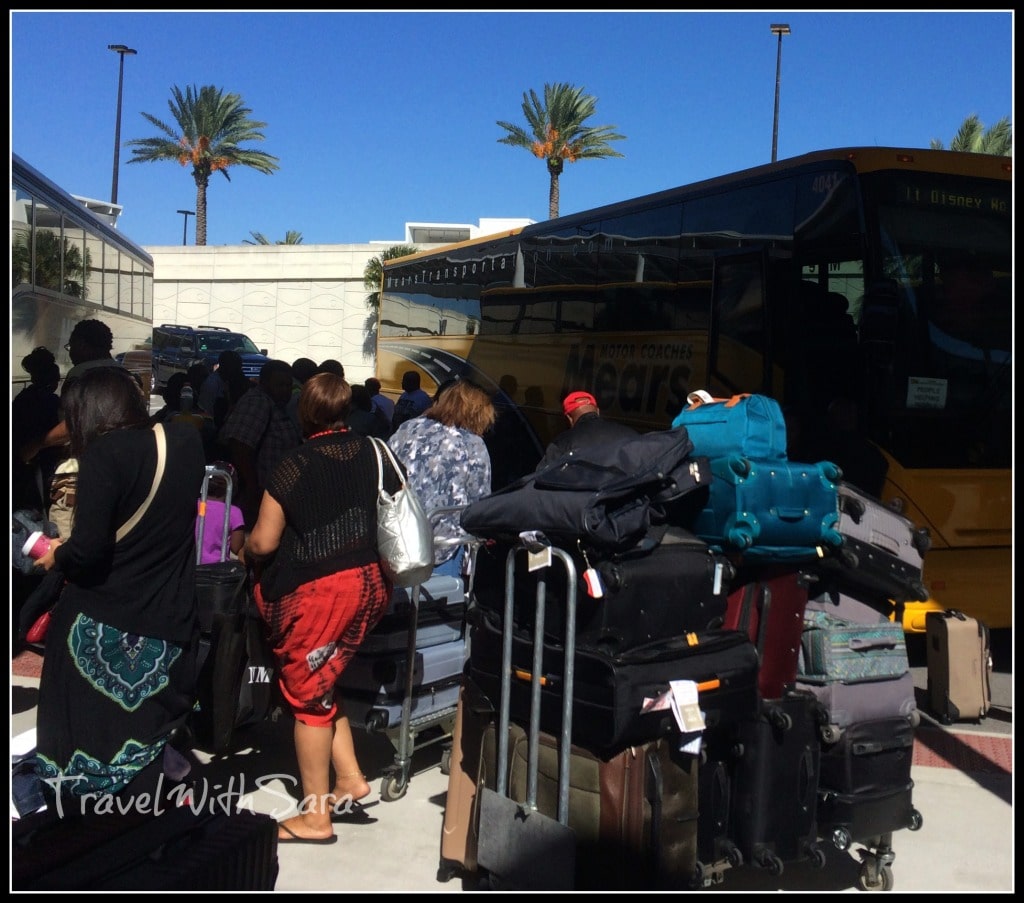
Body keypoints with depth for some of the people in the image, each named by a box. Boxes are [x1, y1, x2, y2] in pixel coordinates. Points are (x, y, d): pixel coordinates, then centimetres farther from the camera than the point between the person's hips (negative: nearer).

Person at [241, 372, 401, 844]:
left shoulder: (293, 465, -11)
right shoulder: (373, 452, 3)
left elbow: (264, 542, -10)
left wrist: (245, 553, 12)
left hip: (318, 589, -6)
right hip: (370, 581, 6)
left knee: (306, 690, 7)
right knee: (322, 680, 22)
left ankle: (316, 817, 15)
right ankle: (349, 777, 20)